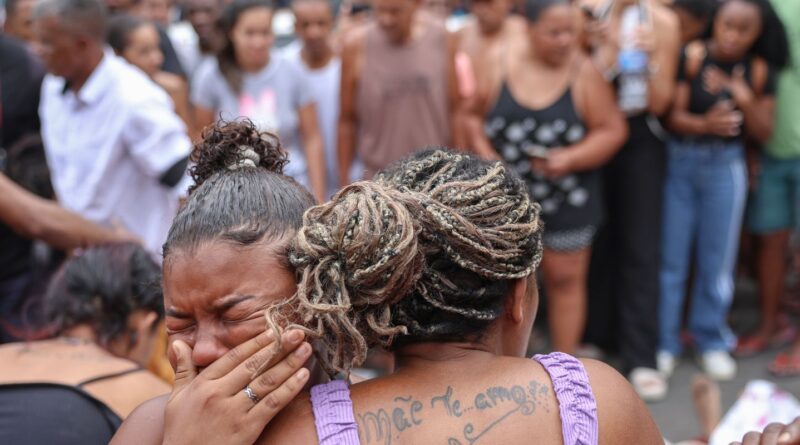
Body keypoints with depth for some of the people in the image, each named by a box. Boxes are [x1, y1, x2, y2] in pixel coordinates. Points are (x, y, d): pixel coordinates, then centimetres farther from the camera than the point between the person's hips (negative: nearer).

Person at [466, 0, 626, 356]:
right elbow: (476, 116, 9)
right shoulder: (501, 67, -2)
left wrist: (571, 158, -20)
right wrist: (483, 151, -8)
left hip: (567, 200, -2)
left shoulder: (584, 73, -8)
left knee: (565, 279, 8)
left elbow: (612, 129, -7)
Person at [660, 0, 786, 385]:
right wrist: (704, 124, -31)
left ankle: (711, 340, 27)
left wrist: (746, 100, -18)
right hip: (680, 161, -2)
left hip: (725, 167, 2)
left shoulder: (759, 72, -2)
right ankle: (664, 342, 20)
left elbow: (764, 133, -1)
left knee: (717, 260, 9)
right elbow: (675, 117, -12)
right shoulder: (692, 58, -9)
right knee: (671, 258, 5)